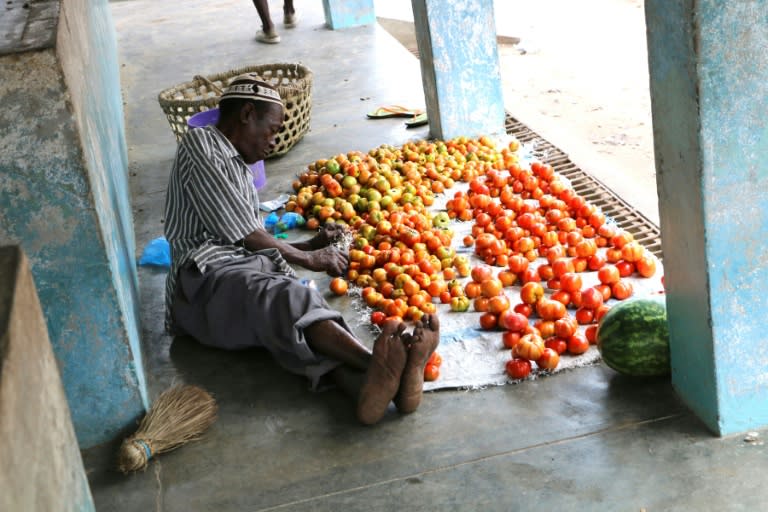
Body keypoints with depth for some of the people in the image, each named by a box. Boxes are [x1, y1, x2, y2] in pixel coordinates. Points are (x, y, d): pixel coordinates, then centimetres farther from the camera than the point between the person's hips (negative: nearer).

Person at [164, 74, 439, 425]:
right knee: (292, 300, -38)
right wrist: (305, 258, 6)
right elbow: (239, 233, -2)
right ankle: (378, 366, -63)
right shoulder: (199, 145, 7)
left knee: (304, 332, -29)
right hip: (209, 275, -7)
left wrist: (310, 245, 24)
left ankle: (369, 384, -61)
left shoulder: (239, 169, 36)